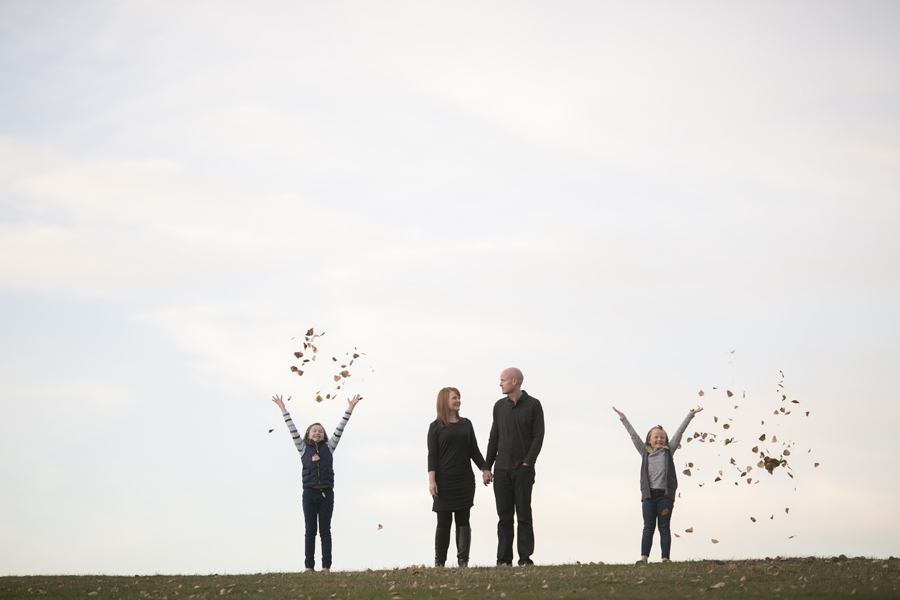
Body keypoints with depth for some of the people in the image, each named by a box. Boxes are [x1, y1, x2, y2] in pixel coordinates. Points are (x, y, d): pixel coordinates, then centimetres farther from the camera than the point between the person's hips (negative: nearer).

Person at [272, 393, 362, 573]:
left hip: (326, 492, 0)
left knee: (325, 531, 0)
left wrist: (350, 408, 7)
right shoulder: (303, 448, 11)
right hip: (309, 492, 0)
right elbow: (292, 429, 11)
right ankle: (309, 566, -1)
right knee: (310, 531, 0)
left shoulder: (328, 447, 13)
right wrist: (283, 409, 10)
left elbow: (339, 430, 10)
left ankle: (326, 566, -2)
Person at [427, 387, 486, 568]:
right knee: (443, 522, 0)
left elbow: (474, 451, 13)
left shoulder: (466, 424, 11)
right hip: (444, 481, -3)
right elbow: (432, 455, -3)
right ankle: (439, 561, 8)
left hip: (465, 481, 3)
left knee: (463, 520, 0)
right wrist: (431, 481, -10)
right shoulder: (436, 427, 1)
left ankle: (463, 561, -1)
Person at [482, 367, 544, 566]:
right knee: (504, 517, 2)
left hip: (523, 469, -4)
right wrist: (487, 467, 8)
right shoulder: (499, 406, 12)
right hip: (502, 469, 4)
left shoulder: (533, 405, -1)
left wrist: (527, 463, -13)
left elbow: (538, 436, -5)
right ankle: (504, 560, 3)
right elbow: (494, 438, 14)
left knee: (524, 516, -3)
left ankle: (525, 559, 0)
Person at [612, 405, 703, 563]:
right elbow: (634, 435, 13)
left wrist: (690, 415, 10)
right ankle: (644, 557, -1)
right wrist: (623, 419, 13)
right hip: (649, 494, 1)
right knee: (648, 527, 2)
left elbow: (679, 432, 10)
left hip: (665, 494, -1)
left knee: (664, 527, 1)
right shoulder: (645, 452, 12)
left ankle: (665, 558, 0)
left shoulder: (668, 451, 11)